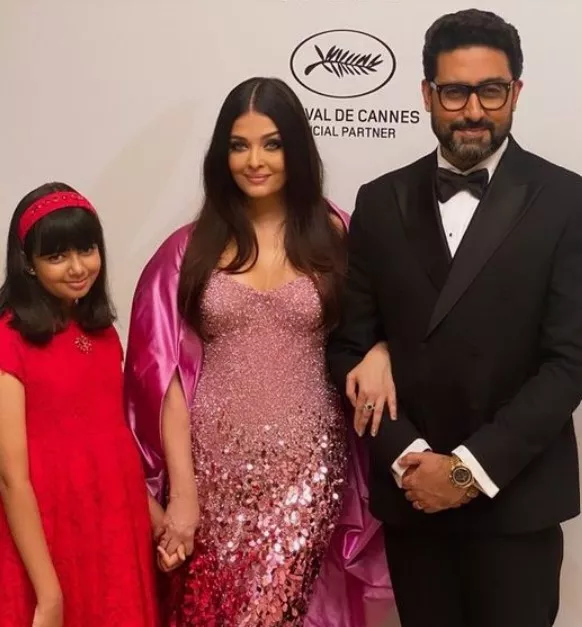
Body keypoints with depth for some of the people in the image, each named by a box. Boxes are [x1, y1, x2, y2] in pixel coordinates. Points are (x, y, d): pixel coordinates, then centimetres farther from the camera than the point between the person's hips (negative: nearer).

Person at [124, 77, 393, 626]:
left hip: (307, 466, -1)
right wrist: (181, 489, -5)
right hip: (215, 465, 1)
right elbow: (167, 375, -1)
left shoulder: (334, 236, 1)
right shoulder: (191, 248, 1)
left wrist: (379, 350, -12)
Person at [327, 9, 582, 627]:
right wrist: (407, 456, -9)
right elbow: (349, 345, 3)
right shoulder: (381, 202, 4)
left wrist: (472, 466, -14)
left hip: (516, 497, -2)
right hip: (410, 492, 3)